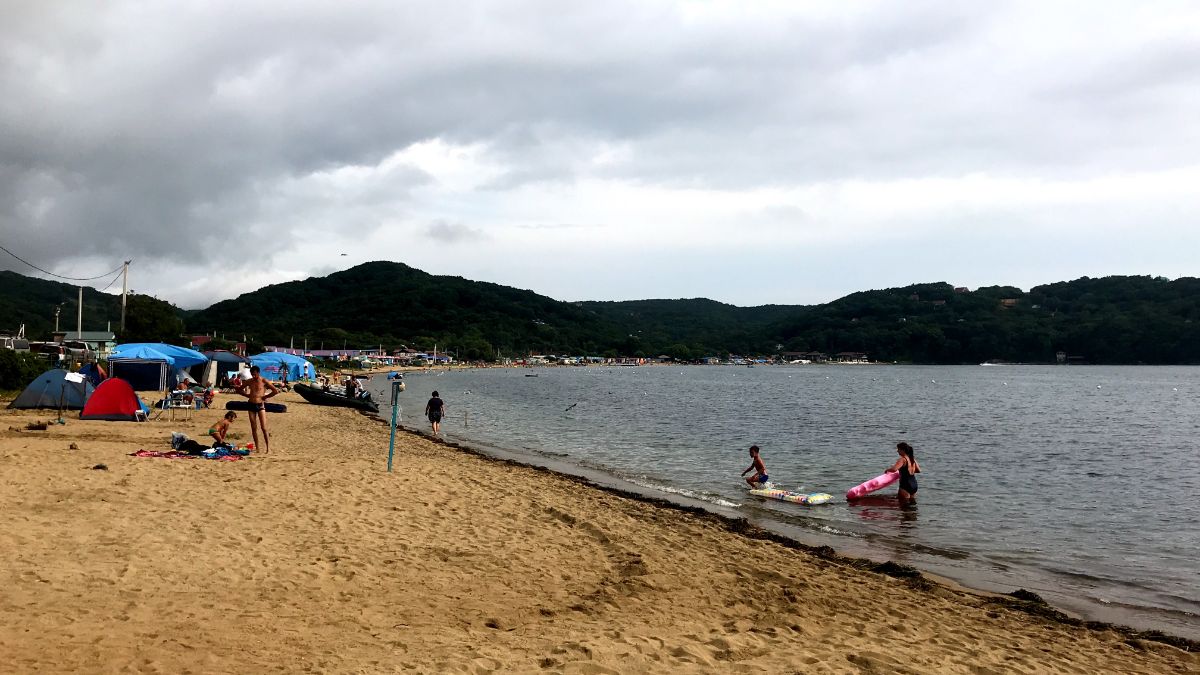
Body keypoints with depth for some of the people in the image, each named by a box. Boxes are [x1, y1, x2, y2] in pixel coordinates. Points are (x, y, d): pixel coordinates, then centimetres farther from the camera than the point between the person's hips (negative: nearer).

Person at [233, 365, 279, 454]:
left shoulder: (263, 381, -5)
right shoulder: (249, 381, 8)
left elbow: (275, 391, -10)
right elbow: (239, 390, 21)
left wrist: (265, 396, -7)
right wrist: (247, 395, 8)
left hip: (260, 405, -5)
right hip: (251, 405, 5)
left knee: (264, 428, -10)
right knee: (253, 428, 6)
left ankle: (268, 447, -7)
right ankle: (257, 447, 13)